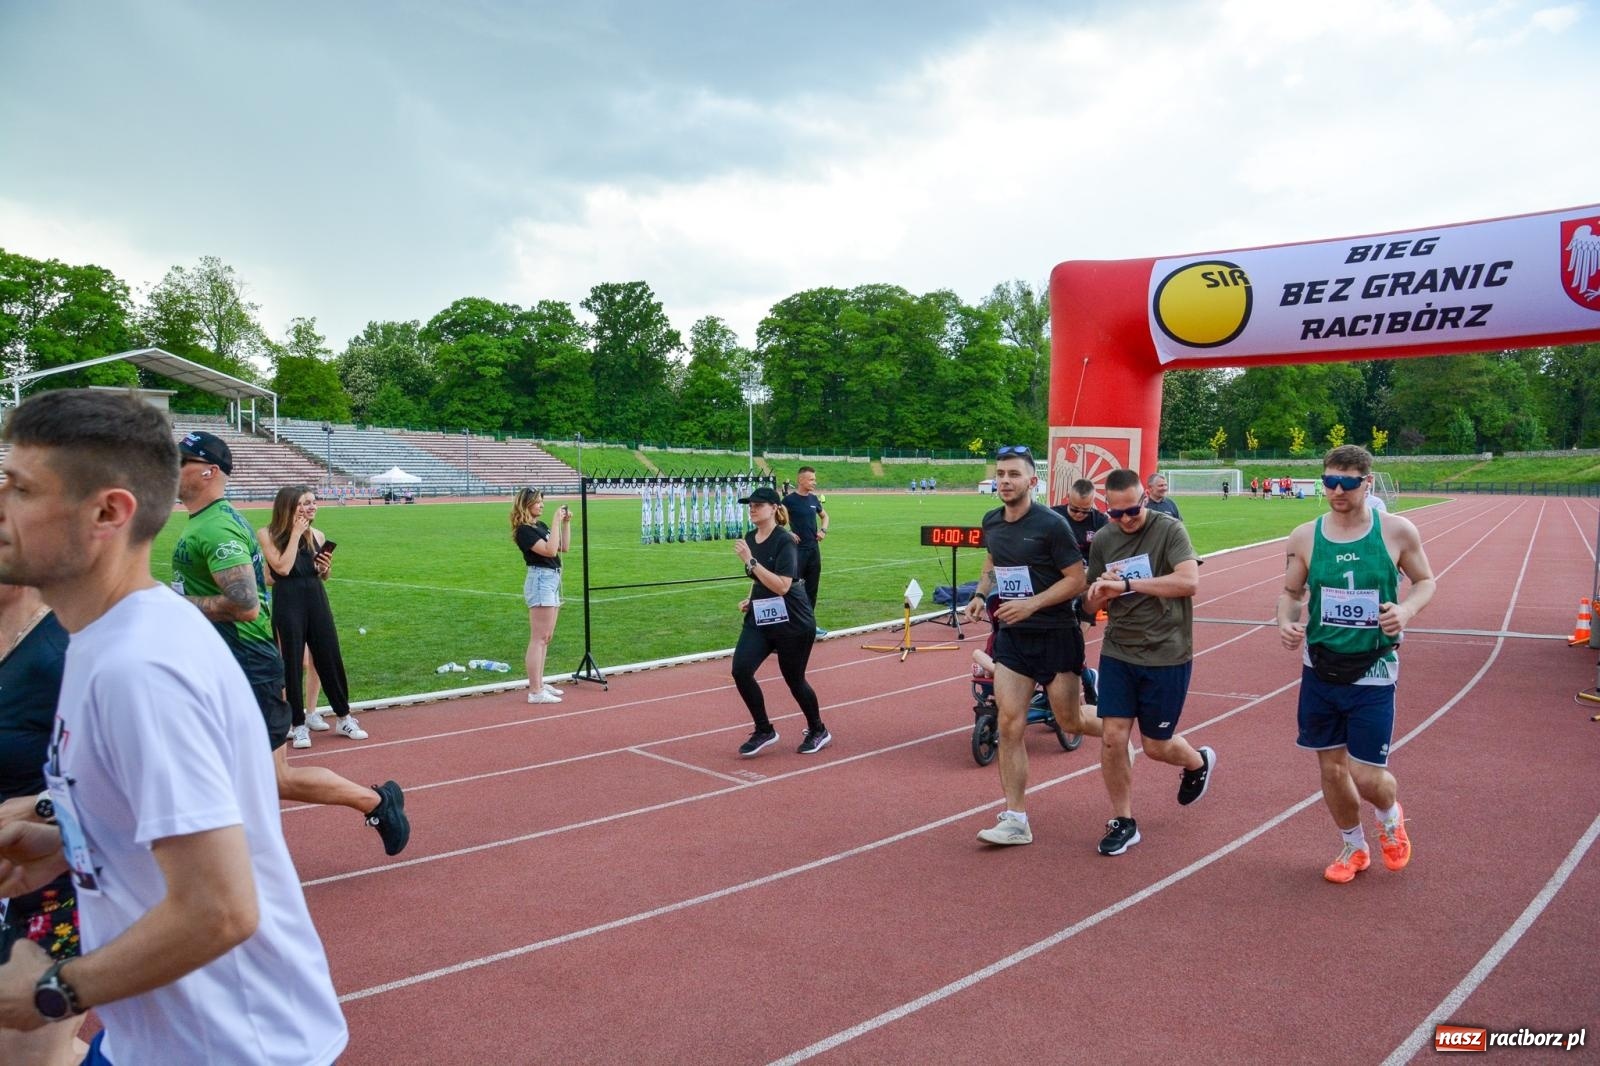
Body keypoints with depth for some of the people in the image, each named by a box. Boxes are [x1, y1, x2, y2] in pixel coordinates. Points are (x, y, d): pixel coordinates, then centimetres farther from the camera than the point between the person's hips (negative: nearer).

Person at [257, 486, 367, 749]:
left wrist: (326, 567, -6)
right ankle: (298, 725, 14)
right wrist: (295, 533, -13)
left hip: (317, 600, 4)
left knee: (330, 658, 7)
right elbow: (283, 567, -17)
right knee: (291, 663, 3)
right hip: (287, 603, -4)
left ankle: (344, 718, 19)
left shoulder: (316, 535, 6)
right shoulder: (268, 535, -4)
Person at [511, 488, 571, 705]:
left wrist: (566, 523, 7)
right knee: (538, 639, -9)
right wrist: (557, 521, -21)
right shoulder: (524, 530, -12)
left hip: (552, 580, 10)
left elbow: (564, 547, 16)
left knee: (546, 638, 15)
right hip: (540, 580, -10)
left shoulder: (540, 526, 14)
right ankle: (535, 691, -7)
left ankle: (539, 683, 23)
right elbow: (550, 550, -23)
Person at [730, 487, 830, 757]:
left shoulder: (784, 542, -17)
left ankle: (818, 731, 32)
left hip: (793, 623, -6)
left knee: (794, 680, 6)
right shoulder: (750, 539, 5)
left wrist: (750, 561, -30)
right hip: (760, 618, 6)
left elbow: (781, 586, -28)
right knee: (741, 669, -12)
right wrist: (751, 599, 6)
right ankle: (764, 731, 4)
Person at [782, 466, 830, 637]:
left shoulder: (814, 498, 8)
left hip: (813, 548, 6)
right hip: (797, 548, -6)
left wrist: (823, 530, 7)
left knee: (812, 587, 12)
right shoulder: (790, 499, -9)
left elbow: (824, 516, 24)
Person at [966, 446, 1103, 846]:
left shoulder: (1051, 524, -15)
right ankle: (1015, 820, 4)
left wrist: (1031, 604, -23)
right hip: (1011, 635, 5)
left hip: (1055, 635, -5)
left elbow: (1077, 579, -13)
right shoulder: (991, 522, 3)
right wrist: (980, 593, 6)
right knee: (1010, 726, -2)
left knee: (1070, 722, 8)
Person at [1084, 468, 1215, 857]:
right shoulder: (1102, 541, 4)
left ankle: (1199, 763, 42)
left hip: (1166, 655, -4)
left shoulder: (1169, 530, -10)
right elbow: (1094, 603, 13)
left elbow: (1189, 581, -25)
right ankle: (1123, 822, 15)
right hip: (1118, 653, 4)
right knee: (1112, 737, -4)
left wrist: (1128, 583, -27)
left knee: (1156, 745, 7)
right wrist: (1102, 593, -12)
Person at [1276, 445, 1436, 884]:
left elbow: (1425, 580, 4)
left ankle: (1390, 816, 36)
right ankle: (1353, 848, 36)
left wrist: (1407, 609, -18)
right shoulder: (1305, 537, -3)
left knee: (1367, 776, -2)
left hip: (1372, 672, -2)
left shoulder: (1397, 531, -8)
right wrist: (1286, 621, -15)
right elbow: (1291, 591, 7)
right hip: (1320, 669, 3)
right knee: (1332, 767, 11)